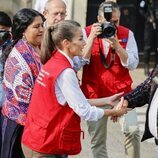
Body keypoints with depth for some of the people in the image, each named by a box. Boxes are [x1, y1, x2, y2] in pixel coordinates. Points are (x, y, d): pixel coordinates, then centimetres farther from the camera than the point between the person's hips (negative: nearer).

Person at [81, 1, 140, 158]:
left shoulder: (127, 34, 0)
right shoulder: (87, 33, -2)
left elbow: (132, 64, -7)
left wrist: (116, 44, -19)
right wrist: (92, 37, -21)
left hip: (121, 91, 0)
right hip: (95, 94, 0)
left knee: (132, 130, -20)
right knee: (97, 141, 3)